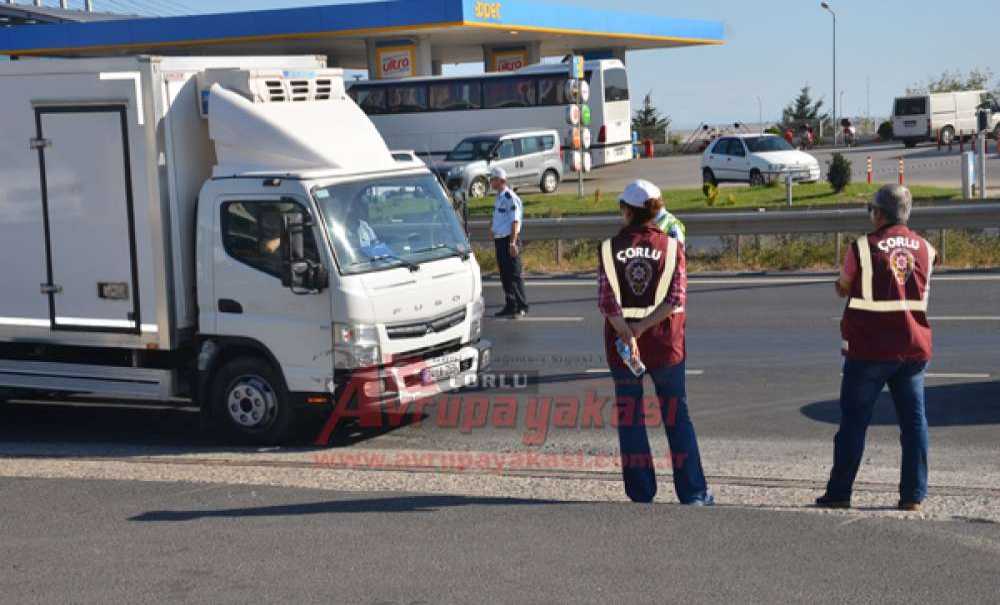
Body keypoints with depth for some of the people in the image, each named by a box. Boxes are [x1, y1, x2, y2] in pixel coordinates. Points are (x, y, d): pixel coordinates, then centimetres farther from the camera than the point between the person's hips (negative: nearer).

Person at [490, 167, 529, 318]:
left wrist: (513, 242, -23)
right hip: (499, 239, 9)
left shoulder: (510, 197, -14)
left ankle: (522, 307, -2)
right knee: (504, 275, 12)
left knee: (514, 274, -6)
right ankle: (510, 306, 19)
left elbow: (515, 221, -18)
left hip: (509, 239, -9)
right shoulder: (499, 197, 15)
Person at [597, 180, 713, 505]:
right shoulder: (671, 245, -2)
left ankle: (641, 493, 12)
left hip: (621, 341, 0)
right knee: (677, 417, 9)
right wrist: (642, 328, -14)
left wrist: (628, 335, -14)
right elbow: (677, 297, -12)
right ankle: (693, 493, 9)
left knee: (630, 417, 9)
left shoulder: (610, 247, -2)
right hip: (665, 342, 0)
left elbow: (606, 300, -12)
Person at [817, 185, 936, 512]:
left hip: (871, 349, -4)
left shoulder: (863, 247, -9)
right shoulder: (924, 248, 5)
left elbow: (843, 289, 2)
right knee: (913, 420, 7)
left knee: (854, 420, 4)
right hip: (915, 347, 4)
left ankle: (839, 493, 8)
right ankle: (913, 495, 6)